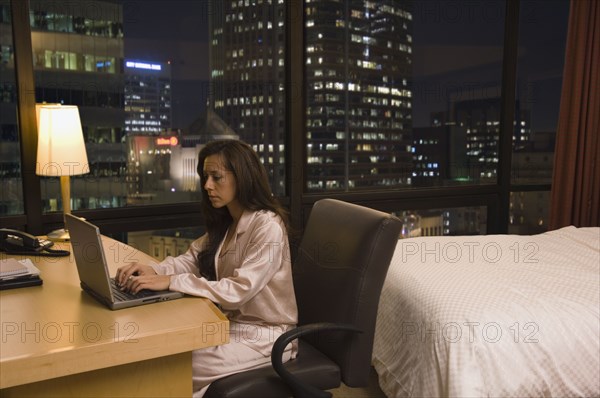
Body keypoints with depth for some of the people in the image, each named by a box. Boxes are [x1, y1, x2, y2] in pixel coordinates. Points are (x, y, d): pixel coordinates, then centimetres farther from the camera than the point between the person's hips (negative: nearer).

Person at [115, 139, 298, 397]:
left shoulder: (268, 228, -22)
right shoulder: (225, 222, 6)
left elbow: (237, 291, -27)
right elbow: (192, 259, 5)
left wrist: (170, 282, -30)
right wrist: (153, 270, -15)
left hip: (262, 336, -7)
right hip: (229, 324, 7)